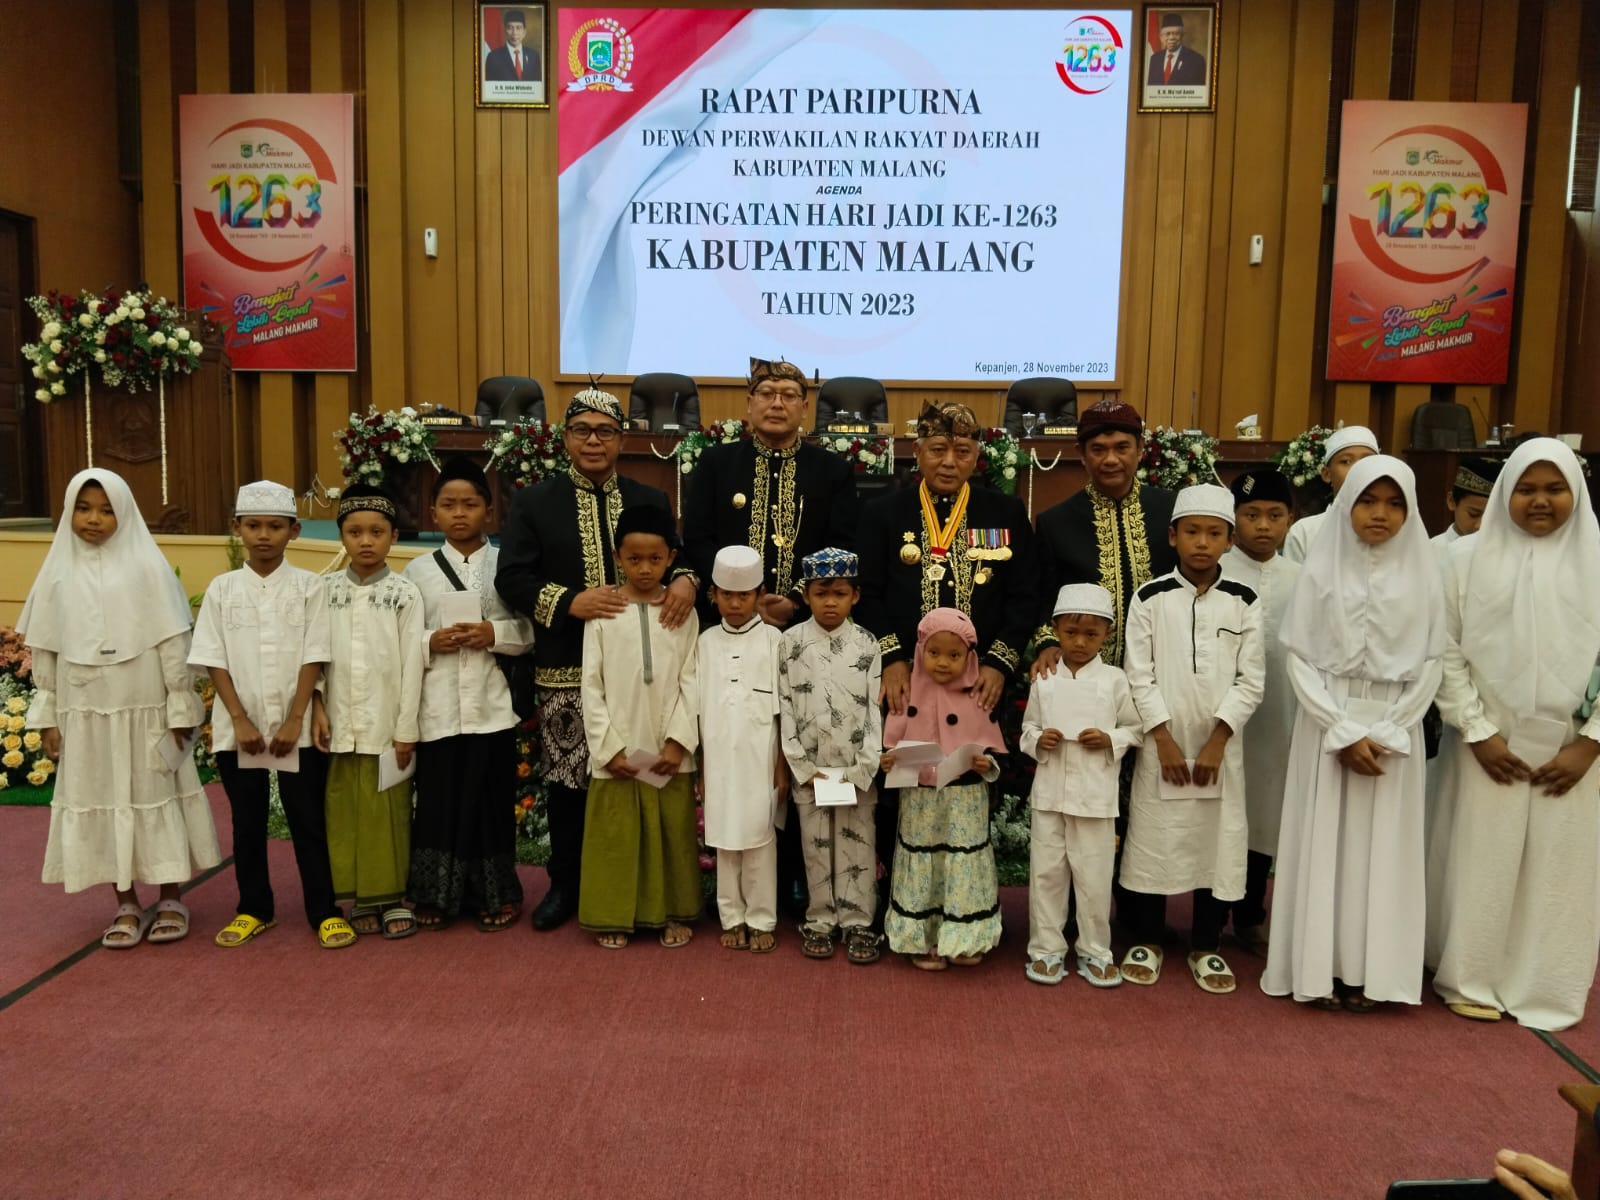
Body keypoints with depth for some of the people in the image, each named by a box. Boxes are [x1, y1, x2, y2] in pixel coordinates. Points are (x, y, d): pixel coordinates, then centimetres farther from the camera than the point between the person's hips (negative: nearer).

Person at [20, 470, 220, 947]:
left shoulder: (146, 566, -6)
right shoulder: (59, 572, 4)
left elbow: (174, 642, -6)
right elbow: (44, 648, 8)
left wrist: (180, 707, -7)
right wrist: (47, 715, 6)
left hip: (145, 709, -3)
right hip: (86, 712, 3)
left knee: (155, 797, 6)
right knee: (101, 800, 8)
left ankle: (171, 899, 19)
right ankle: (127, 906, 20)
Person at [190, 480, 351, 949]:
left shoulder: (308, 587, -2)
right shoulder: (222, 589, 2)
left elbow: (313, 658, -5)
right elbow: (214, 662, -1)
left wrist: (294, 721, -11)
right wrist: (240, 722, -9)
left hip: (298, 728, -2)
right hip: (238, 729, 2)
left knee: (308, 821, 5)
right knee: (247, 823, 13)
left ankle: (324, 912, 14)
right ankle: (254, 909, 27)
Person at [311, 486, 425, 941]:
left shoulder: (405, 593, -3)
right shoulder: (326, 591, 4)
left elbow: (411, 664, -4)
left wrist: (406, 730, -6)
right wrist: (317, 707, -6)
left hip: (386, 725, -2)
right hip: (339, 725, 2)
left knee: (390, 813, 3)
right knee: (345, 812, 7)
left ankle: (394, 897, 15)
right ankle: (361, 898, 19)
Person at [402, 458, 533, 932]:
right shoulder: (418, 569, 6)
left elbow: (528, 632, 1)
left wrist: (494, 633, -15)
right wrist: (430, 642, -12)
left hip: (491, 704, -1)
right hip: (438, 705, 1)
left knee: (491, 800, 5)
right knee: (438, 800, 5)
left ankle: (494, 894, 20)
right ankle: (436, 895, 21)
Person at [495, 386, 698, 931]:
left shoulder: (651, 500, 11)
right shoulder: (535, 501, 5)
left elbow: (676, 557, 9)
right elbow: (511, 579, -1)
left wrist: (685, 580, -15)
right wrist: (570, 602, -15)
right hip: (566, 669, -1)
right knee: (566, 778, 8)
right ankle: (565, 885, 26)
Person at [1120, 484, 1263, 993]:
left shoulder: (1243, 602, 1)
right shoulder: (1150, 598, -2)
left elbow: (1250, 681, -2)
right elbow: (1140, 676, -4)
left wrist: (1216, 742, -9)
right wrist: (1165, 740, -10)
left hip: (1220, 746, 1)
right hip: (1161, 744, -1)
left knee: (1217, 841, 7)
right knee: (1152, 838, 5)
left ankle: (1206, 947, 22)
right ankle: (1146, 941, 20)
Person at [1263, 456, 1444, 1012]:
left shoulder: (1422, 575, 1)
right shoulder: (1321, 570, -1)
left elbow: (1431, 663, 1)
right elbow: (1300, 659, -4)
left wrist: (1389, 733, -9)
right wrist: (1344, 732, -11)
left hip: (1394, 730, 1)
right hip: (1328, 726, -1)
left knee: (1382, 848, 5)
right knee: (1324, 845, 2)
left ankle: (1368, 972, 14)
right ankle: (1321, 968, 11)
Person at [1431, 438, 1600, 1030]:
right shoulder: (1470, 557, -1)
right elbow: (1447, 653, -2)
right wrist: (1479, 733, -6)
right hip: (1493, 742, 0)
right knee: (1485, 864, 6)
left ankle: (1547, 991, 24)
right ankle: (1473, 981, 22)